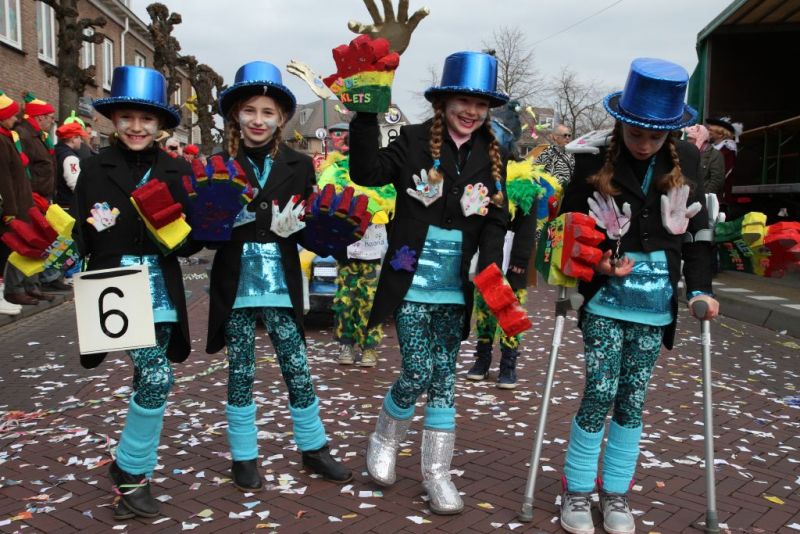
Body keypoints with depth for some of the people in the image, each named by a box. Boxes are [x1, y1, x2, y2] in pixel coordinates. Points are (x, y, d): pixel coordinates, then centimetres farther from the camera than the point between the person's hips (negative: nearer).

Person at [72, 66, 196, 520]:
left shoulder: (177, 171, 5)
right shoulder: (95, 170, 0)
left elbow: (189, 242, 4)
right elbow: (81, 240, 0)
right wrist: (98, 229, -20)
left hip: (161, 291, 3)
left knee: (147, 382, 10)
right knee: (158, 377, -13)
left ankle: (132, 469, 28)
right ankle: (133, 469, 9)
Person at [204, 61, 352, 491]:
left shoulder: (298, 166, 3)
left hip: (280, 287, 1)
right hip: (235, 286, -1)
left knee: (298, 370, 7)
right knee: (241, 374, 9)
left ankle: (313, 448, 26)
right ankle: (244, 456, 25)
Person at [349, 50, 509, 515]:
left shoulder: (492, 157, 6)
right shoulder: (415, 141, -4)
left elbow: (495, 223, 2)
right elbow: (367, 173, -18)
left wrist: (489, 274, -12)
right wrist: (366, 113, -26)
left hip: (455, 289, 4)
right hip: (412, 284, -3)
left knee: (445, 377, 9)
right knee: (418, 374, -5)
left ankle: (437, 471, 22)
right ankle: (384, 440, 26)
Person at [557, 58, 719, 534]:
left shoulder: (686, 161, 0)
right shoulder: (594, 159, -8)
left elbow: (698, 231, 5)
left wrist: (700, 289, -4)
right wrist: (596, 264, -15)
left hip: (656, 303, 3)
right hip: (606, 300, -2)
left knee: (632, 400, 8)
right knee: (601, 393, -4)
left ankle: (617, 493, 23)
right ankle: (578, 491, 14)